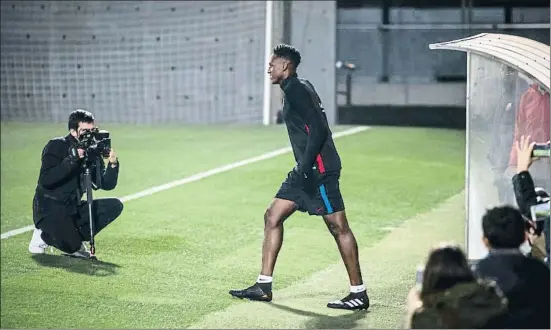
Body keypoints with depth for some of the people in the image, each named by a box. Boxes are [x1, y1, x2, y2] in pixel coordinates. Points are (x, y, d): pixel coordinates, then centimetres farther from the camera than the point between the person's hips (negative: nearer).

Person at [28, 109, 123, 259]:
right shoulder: (56, 146, -13)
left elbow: (107, 185, 1)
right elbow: (45, 180, -27)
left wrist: (113, 164, -17)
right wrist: (72, 159, -32)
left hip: (73, 209, 7)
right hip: (49, 209, -7)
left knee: (115, 206, -9)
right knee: (72, 246, -28)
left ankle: (73, 237, -3)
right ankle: (44, 236, 4)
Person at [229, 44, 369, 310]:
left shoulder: (297, 89, -11)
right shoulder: (294, 89, 18)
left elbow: (318, 130, -20)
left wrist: (305, 166, -21)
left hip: (320, 168, -11)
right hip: (307, 169, 11)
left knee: (338, 227, -6)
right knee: (273, 217, 9)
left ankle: (359, 293, -1)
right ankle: (263, 286, 12)